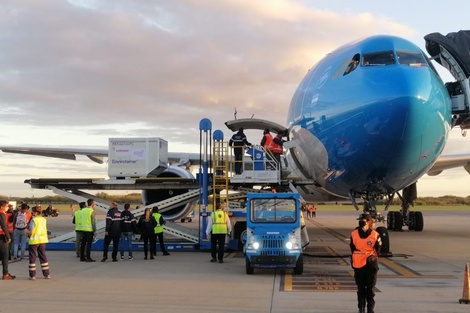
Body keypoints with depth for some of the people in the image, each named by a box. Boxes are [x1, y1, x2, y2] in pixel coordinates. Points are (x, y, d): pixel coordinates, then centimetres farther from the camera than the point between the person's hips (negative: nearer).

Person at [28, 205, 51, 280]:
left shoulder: (33, 220, -13)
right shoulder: (44, 219, 6)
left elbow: (31, 232, -16)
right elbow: (45, 230, 9)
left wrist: (27, 230, 6)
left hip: (34, 240, -6)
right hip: (43, 240, 6)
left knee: (32, 257, 3)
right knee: (43, 256, 13)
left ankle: (32, 275, 3)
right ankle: (47, 274, 15)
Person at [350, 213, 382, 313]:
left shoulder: (375, 235, -5)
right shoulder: (354, 234, 2)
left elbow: (378, 249, 5)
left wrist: (374, 257, -8)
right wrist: (352, 261, 12)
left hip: (371, 263, -2)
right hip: (358, 263, 2)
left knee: (370, 287, 3)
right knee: (360, 287, 8)